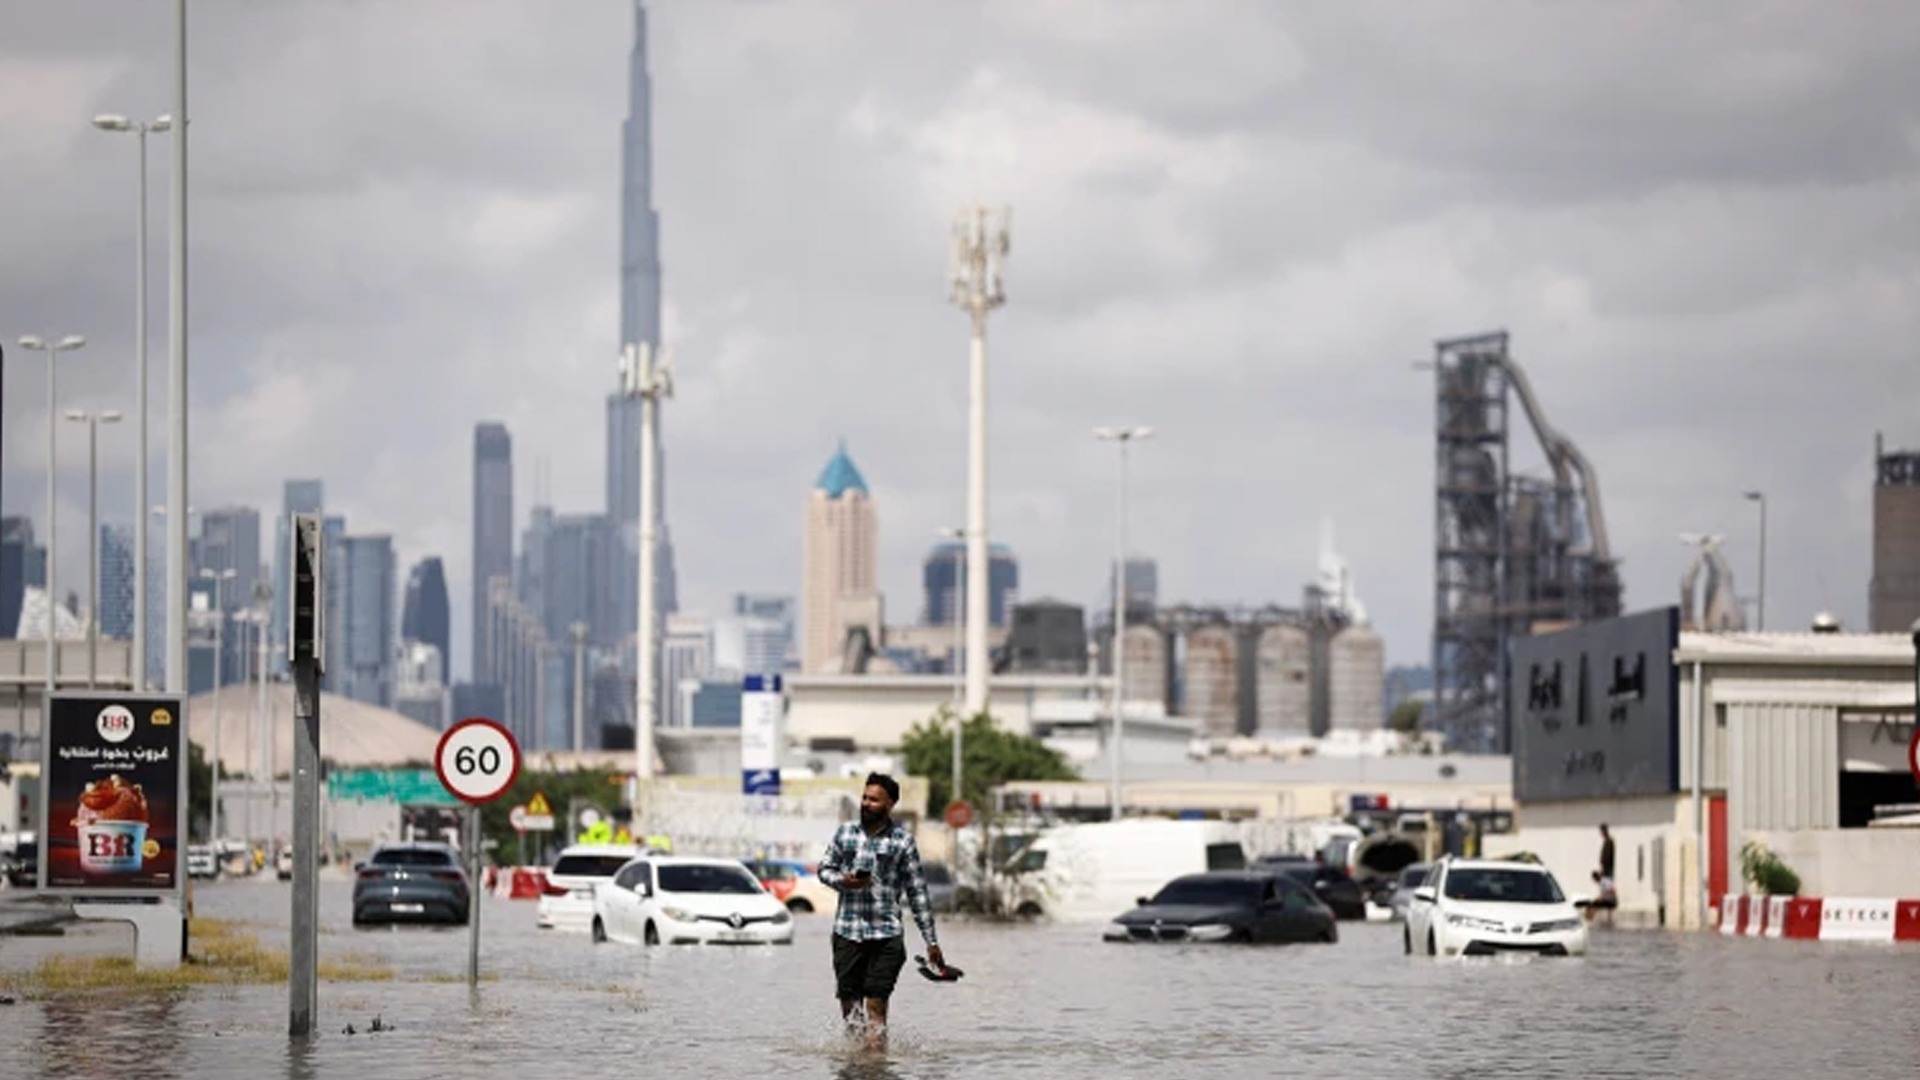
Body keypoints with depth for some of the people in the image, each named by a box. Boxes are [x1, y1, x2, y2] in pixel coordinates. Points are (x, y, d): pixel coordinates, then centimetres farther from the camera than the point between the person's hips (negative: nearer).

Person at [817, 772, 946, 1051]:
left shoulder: (902, 840, 2)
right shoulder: (845, 833, 10)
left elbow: (917, 892, 4)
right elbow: (824, 868, 17)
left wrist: (931, 941, 2)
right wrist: (841, 881, -8)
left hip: (886, 934, -3)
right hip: (847, 931, 3)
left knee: (876, 1005, -9)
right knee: (848, 1002, 4)